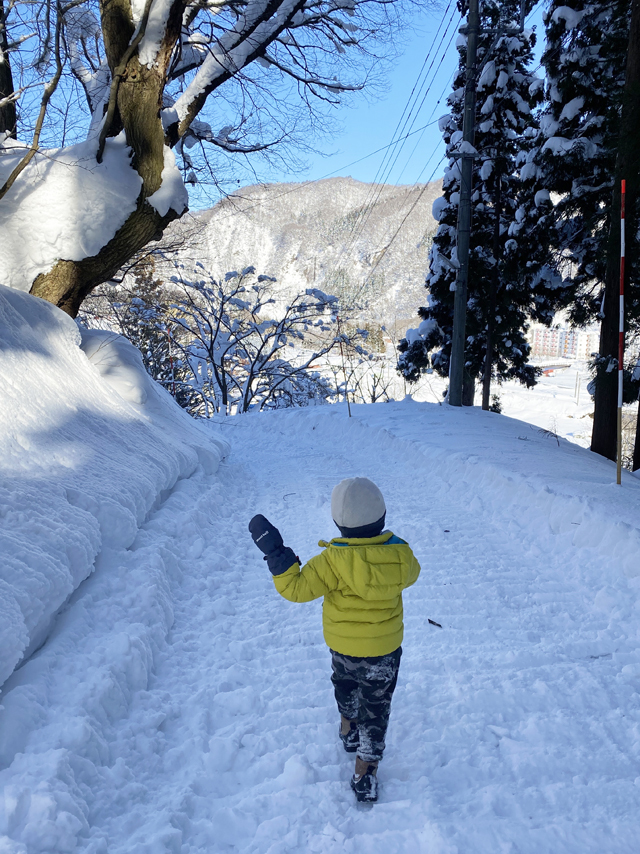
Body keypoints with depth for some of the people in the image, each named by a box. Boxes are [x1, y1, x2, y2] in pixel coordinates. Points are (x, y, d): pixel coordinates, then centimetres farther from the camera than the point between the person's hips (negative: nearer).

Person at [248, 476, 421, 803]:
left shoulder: (334, 560, -30)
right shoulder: (399, 555, -19)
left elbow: (297, 588, -27)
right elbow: (411, 574, 4)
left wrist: (275, 552, -22)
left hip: (342, 644, -1)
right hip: (385, 648, 1)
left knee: (345, 682, 32)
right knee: (376, 706, 18)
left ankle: (348, 728, 54)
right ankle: (365, 771, 24)